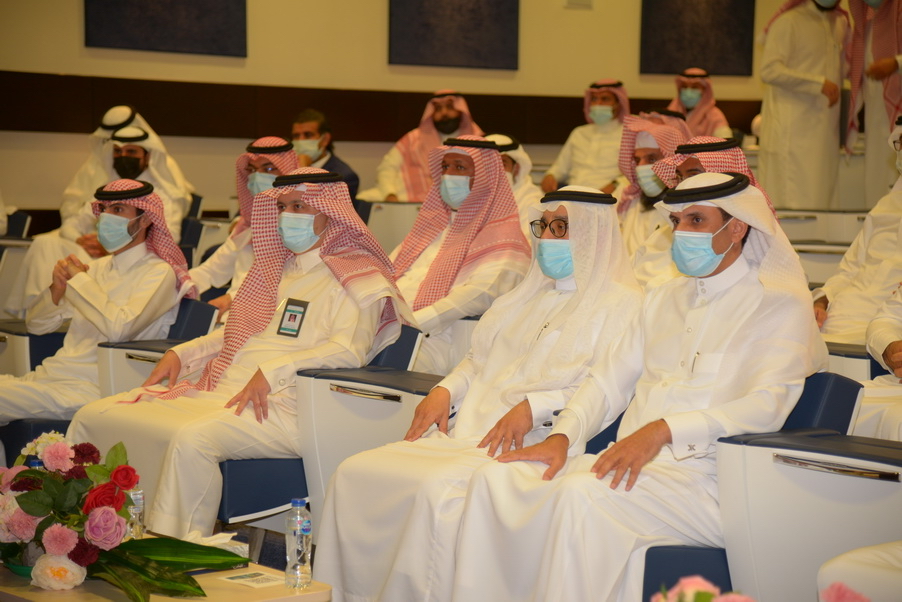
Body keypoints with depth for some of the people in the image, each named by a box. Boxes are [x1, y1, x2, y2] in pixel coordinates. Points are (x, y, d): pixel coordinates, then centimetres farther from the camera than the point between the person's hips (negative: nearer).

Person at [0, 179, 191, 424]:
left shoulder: (159, 273, -1)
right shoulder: (96, 267, 19)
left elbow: (119, 328, -19)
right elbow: (36, 325, 19)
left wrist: (80, 280, -8)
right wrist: (57, 288, -1)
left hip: (91, 386, -7)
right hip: (47, 374, 7)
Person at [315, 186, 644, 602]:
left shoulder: (622, 305, 2)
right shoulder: (527, 297, 26)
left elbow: (610, 389, -10)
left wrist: (535, 407, -21)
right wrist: (445, 391, 9)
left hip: (535, 444, -7)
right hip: (468, 433, 7)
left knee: (438, 488, -34)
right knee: (356, 472, -13)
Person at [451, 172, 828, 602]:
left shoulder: (779, 307, 2)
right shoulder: (662, 299, 25)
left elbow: (768, 406, -11)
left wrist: (663, 430, -22)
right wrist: (562, 436, 3)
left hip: (701, 475, -6)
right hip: (627, 463, 7)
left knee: (582, 496, -35)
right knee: (496, 478, -16)